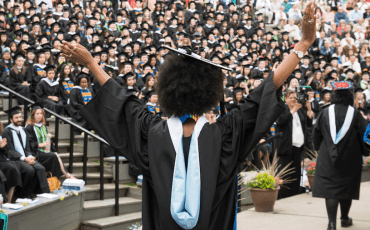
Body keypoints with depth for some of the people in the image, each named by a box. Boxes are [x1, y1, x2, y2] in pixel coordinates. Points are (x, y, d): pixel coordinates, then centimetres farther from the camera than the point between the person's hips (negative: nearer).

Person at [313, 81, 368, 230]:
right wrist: (364, 152, 12)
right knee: (347, 188, 15)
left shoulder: (325, 113, -4)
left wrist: (321, 149, 20)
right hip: (350, 159, 0)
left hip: (328, 158, 0)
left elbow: (316, 134, 4)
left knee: (330, 189, 0)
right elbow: (363, 135, -4)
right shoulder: (355, 114, -9)